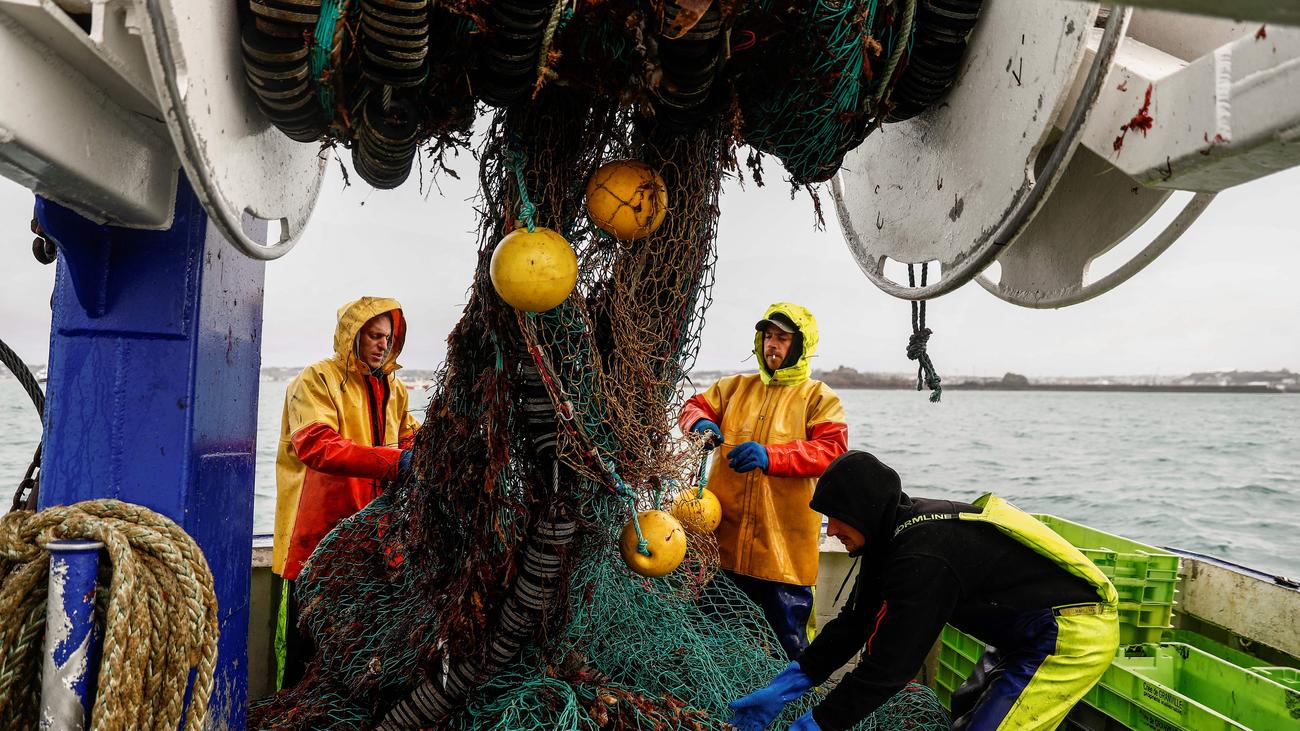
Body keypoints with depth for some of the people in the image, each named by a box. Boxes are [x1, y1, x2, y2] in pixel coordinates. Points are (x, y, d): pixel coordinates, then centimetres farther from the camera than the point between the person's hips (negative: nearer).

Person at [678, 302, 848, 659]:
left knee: (788, 644, 7)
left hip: (785, 546, -4)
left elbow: (832, 450, -14)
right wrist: (700, 423, -13)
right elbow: (695, 406, 13)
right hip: (725, 538, 4)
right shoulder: (737, 387, 14)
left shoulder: (819, 397, 0)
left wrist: (771, 456, -30)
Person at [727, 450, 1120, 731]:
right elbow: (855, 623, 3)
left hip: (1073, 635, -10)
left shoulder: (924, 556, -30)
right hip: (1035, 631, 10)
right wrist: (781, 689, 1)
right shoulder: (900, 529, 0)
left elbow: (891, 664, -26)